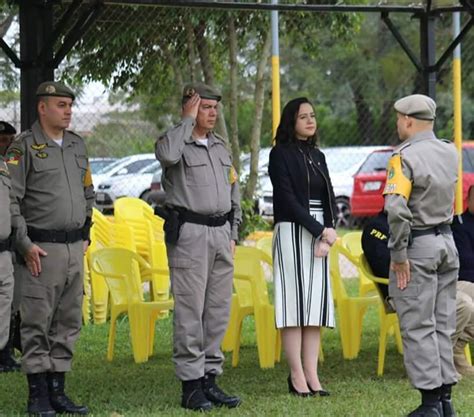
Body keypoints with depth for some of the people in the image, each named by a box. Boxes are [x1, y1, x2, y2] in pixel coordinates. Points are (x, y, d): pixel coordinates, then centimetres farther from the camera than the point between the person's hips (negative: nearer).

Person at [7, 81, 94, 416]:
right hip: (42, 249, -7)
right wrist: (25, 244, -15)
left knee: (69, 323, 9)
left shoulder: (77, 145, 14)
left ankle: (57, 390, 15)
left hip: (75, 249, 7)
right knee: (37, 323, -3)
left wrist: (85, 235, 15)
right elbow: (10, 199, -11)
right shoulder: (24, 147, -7)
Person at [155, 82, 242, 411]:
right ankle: (191, 385, -5)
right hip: (189, 234, -7)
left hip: (221, 232, 7)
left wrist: (233, 233, 15)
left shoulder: (221, 147, 18)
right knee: (190, 312, -7)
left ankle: (210, 378, 13)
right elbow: (167, 154, -29)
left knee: (219, 310, 7)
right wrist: (188, 120, -16)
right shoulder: (176, 142, -3)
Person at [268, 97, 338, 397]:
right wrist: (320, 230, -14)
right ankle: (297, 376, -5)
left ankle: (312, 375, 4)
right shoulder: (281, 154, -3)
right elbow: (287, 198, -11)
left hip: (319, 234, 6)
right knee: (295, 301, -7)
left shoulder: (317, 156, 16)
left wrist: (327, 235, -5)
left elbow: (329, 199, 11)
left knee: (316, 304, 3)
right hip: (292, 232, -6)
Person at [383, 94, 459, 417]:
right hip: (447, 242, 7)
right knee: (444, 324, 12)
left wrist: (398, 255, -17)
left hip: (417, 245, -7)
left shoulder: (405, 157, -15)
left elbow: (397, 209, -25)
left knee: (418, 327, -2)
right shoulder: (450, 153, 7)